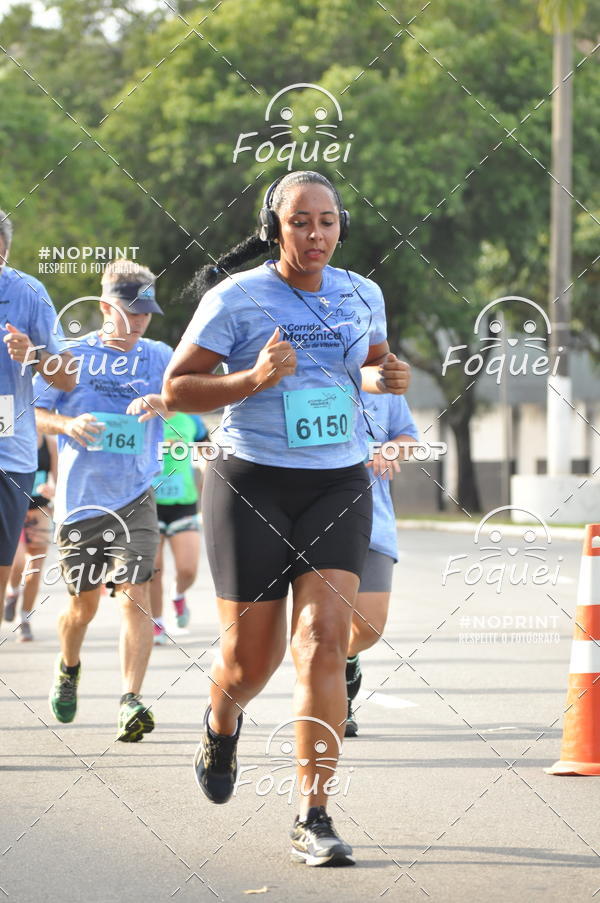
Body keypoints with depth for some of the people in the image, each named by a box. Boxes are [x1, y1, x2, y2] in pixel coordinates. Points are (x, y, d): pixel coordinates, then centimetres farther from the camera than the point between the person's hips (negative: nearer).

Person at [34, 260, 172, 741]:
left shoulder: (157, 356, 4)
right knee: (84, 601, 9)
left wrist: (161, 402, -31)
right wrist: (67, 424, -17)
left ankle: (132, 701, -19)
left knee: (134, 593, -15)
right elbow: (33, 412, 3)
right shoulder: (73, 355, 3)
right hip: (80, 497, 0)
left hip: (134, 497, 0)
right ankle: (69, 669, 40)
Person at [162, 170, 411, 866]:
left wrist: (386, 377, 0)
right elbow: (175, 389, -6)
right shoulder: (234, 298, -7)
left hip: (337, 486, 2)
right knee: (251, 657, 4)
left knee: (323, 642, -14)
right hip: (251, 484, -2)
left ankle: (312, 817, -11)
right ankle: (222, 720, 43)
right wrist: (253, 379, -21)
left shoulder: (361, 296, 6)